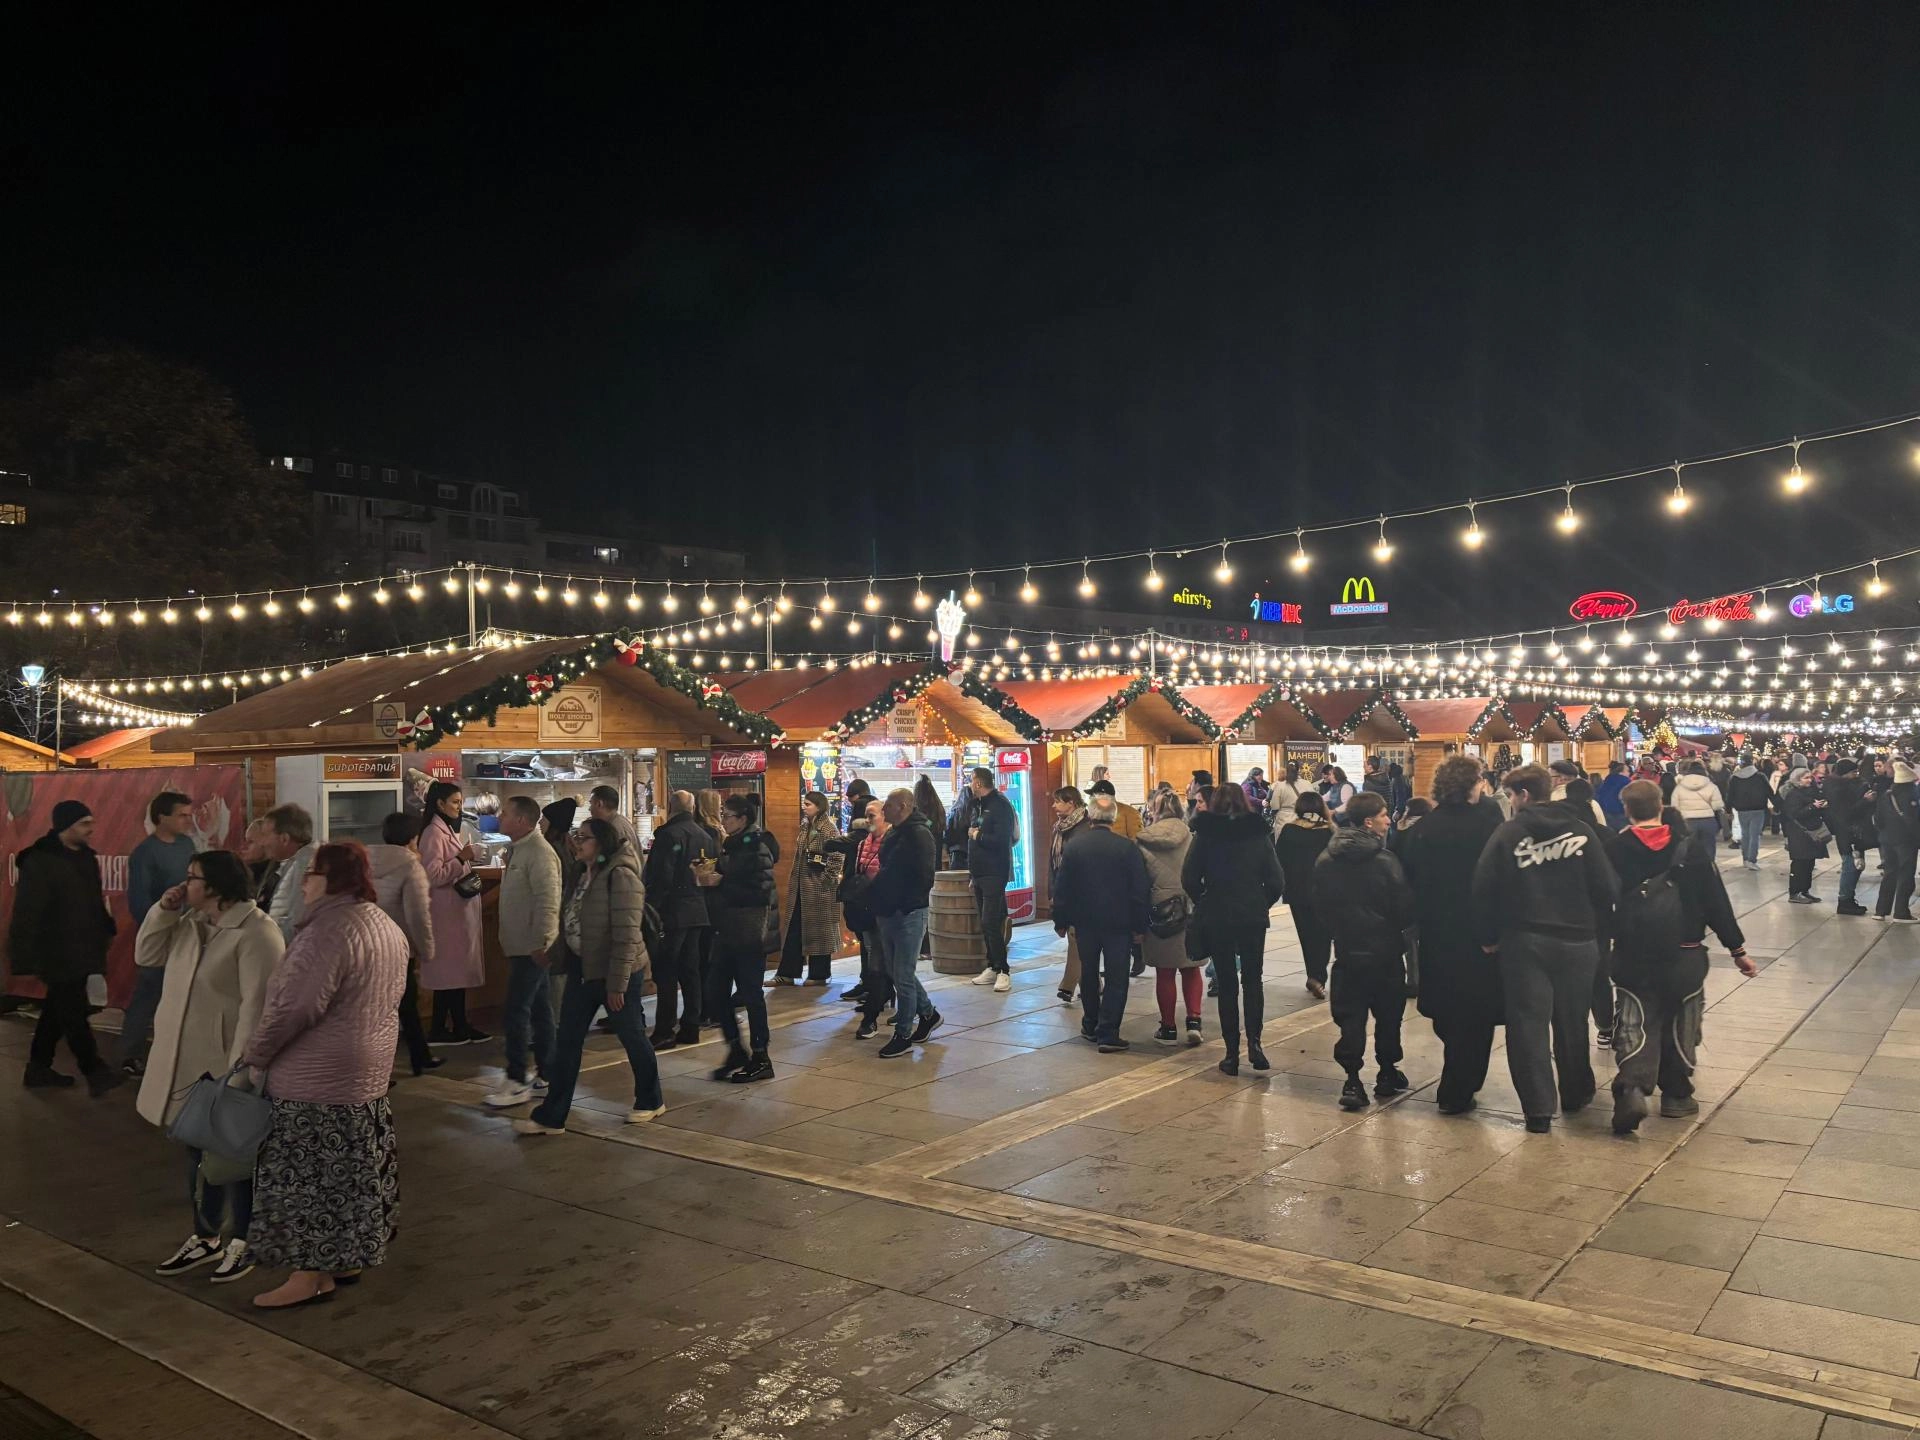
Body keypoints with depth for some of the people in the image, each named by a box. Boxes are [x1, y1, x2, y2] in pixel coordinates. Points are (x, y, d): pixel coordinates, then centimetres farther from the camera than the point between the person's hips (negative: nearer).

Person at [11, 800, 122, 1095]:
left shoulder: (86, 857, 9)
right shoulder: (39, 862, -17)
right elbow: (26, 915, -18)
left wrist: (106, 929, 11)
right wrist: (25, 960, -20)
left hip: (80, 952, 8)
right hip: (57, 955, -8)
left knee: (58, 1010, 16)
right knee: (74, 1013, -3)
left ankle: (38, 1069, 27)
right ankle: (95, 1071, 2)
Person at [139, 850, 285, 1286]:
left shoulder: (256, 933, -21)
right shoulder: (191, 923, 8)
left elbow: (256, 1004, -24)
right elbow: (145, 956, 14)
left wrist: (239, 1067, -26)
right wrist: (163, 910, -1)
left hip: (227, 1066, -8)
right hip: (188, 1064, 8)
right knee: (198, 1151, 18)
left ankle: (244, 1241, 20)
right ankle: (205, 1238, 32)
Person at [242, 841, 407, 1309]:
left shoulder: (330, 932, -22)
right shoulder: (387, 927, 8)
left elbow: (293, 1008, -24)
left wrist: (255, 1054, -10)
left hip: (317, 1077, -9)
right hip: (367, 1069, 9)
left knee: (308, 1177, 2)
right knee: (350, 1171, 17)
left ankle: (312, 1274, 11)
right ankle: (347, 1257, 28)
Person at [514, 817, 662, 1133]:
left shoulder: (620, 876, -19)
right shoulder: (582, 876, 9)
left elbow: (626, 935, -22)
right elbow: (569, 922, 16)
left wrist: (617, 984, -22)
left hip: (618, 972, -8)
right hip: (582, 971, 8)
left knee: (632, 1036, 8)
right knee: (566, 1042, 6)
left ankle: (650, 1101, 27)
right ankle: (551, 1116, 11)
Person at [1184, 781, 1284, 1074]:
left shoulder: (1204, 835, -5)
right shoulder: (1259, 834, -1)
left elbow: (1189, 878, -9)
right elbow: (1277, 881, -5)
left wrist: (1205, 904, 7)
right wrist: (1261, 904, 11)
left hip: (1216, 918, -1)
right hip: (1253, 918, 1)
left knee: (1227, 983, 8)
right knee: (1252, 979, 15)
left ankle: (1232, 1053, 8)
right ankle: (1254, 1041, -2)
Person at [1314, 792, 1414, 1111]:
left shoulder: (1325, 860, -3)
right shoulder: (1384, 861, -17)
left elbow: (1319, 903, 5)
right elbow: (1404, 908, -12)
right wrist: (1396, 928, 9)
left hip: (1347, 951, 3)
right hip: (1385, 952, -3)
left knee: (1351, 1016, 6)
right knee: (1388, 1014, 14)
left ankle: (1352, 1081, -1)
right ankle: (1387, 1075, 25)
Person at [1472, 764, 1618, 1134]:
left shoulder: (1506, 835, -7)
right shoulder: (1582, 832, -2)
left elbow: (1484, 891, -9)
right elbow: (1606, 889, -2)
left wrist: (1489, 938, 3)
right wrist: (1593, 929, 13)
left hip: (1523, 943, -3)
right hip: (1577, 942, 3)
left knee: (1528, 1025, 3)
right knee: (1572, 1022, 18)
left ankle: (1538, 1109, 1)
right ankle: (1575, 1094, 34)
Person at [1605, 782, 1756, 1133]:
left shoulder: (1615, 849, -4)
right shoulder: (1691, 847, -3)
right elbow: (1716, 901, -2)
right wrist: (1738, 949, 5)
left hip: (1632, 955, 0)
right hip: (1684, 955, 1)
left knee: (1634, 1025, 3)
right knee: (1679, 1024, 16)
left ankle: (1632, 1087, -18)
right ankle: (1676, 1095, 25)